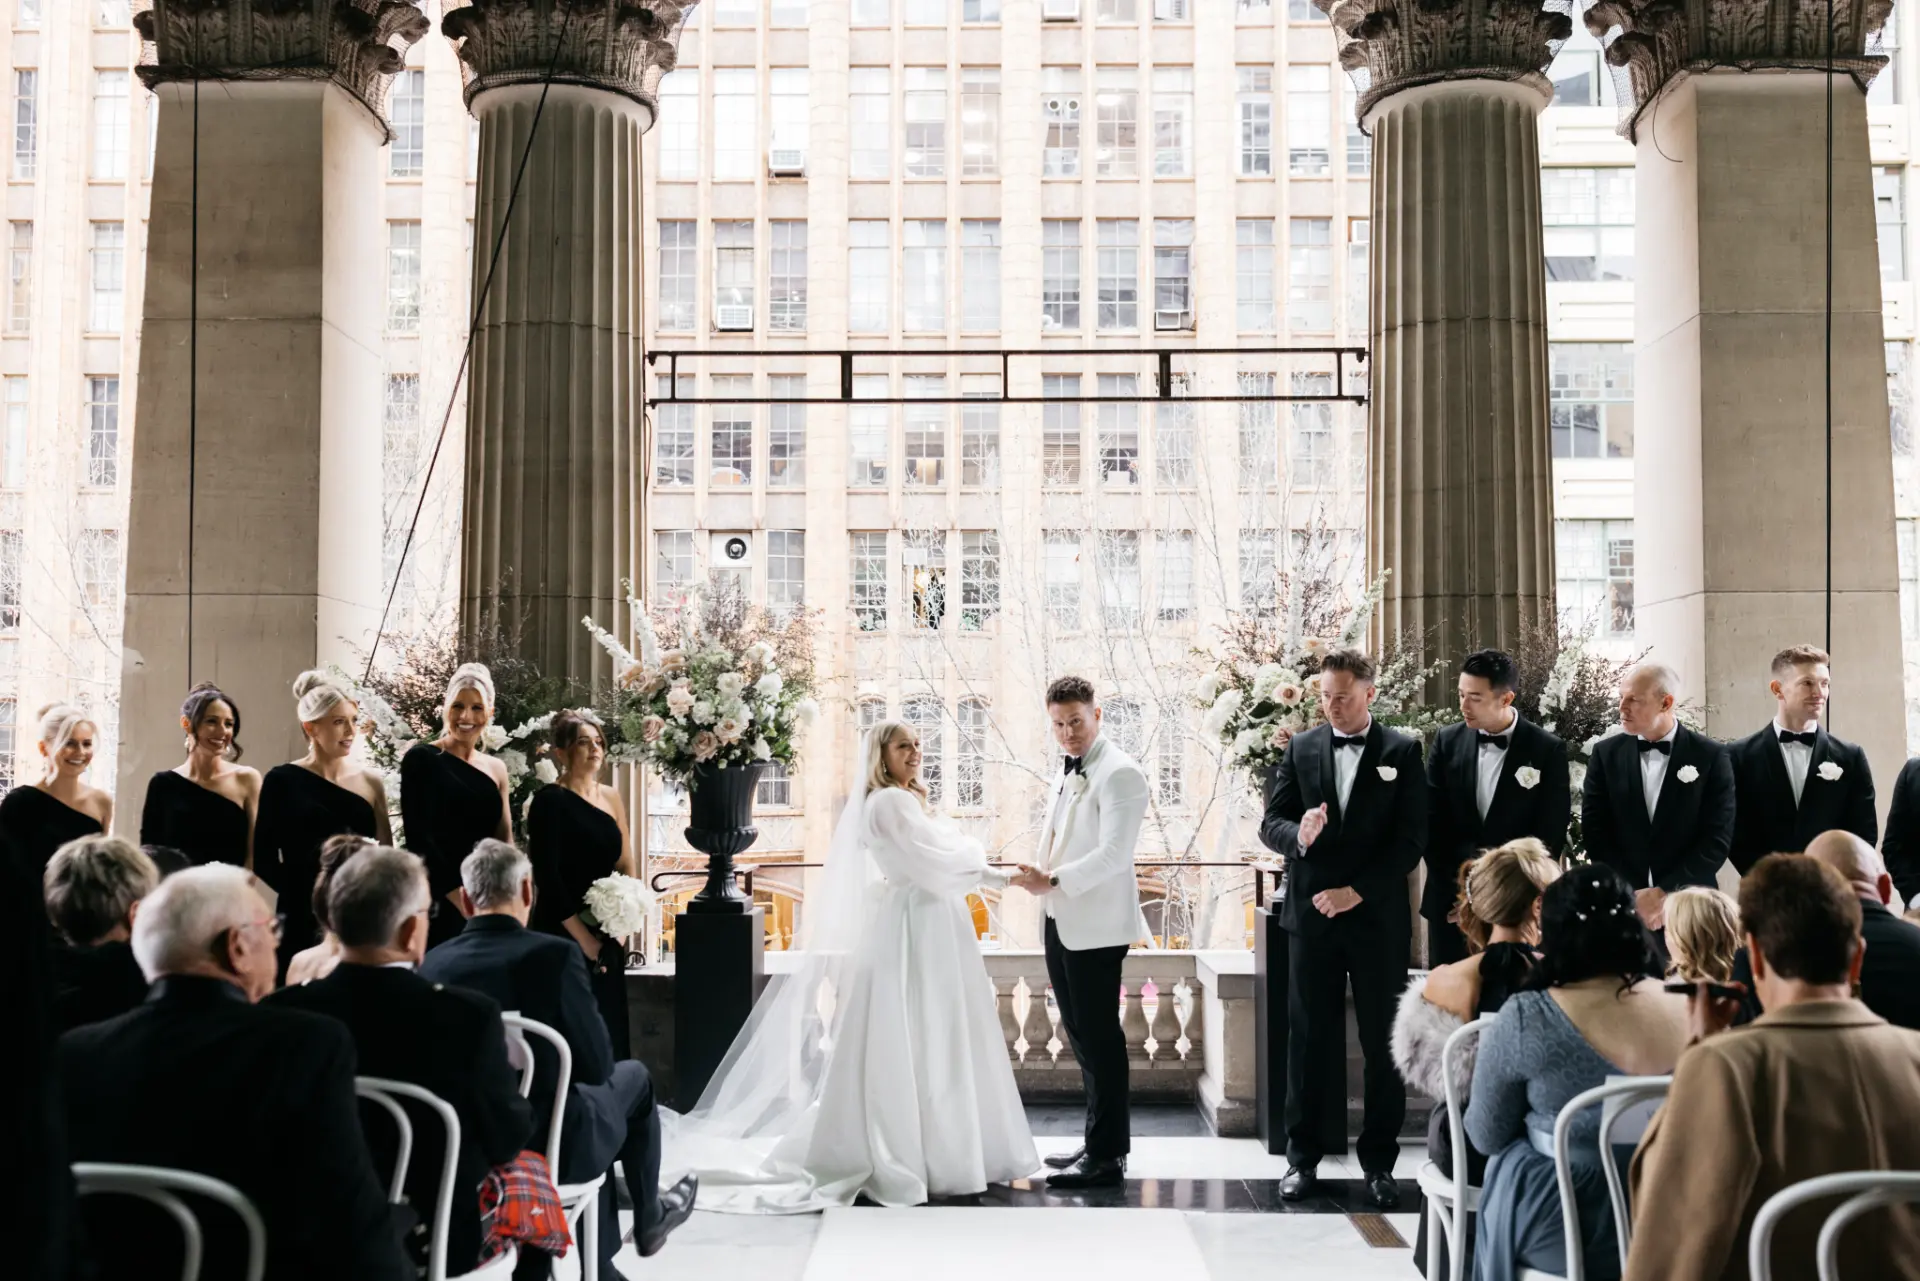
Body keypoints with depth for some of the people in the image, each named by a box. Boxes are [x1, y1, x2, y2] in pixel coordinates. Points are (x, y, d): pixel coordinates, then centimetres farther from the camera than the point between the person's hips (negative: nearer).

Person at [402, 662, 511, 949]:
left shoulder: (496, 769, 11)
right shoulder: (422, 759, -3)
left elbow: (504, 841, 13)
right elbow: (418, 836, -9)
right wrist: (458, 895, -15)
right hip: (437, 903, -5)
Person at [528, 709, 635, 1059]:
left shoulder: (611, 798, 10)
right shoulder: (549, 800, -8)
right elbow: (546, 875, -13)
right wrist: (583, 937, -15)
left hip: (607, 937, 6)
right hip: (564, 936, -6)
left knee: (609, 1026, 9)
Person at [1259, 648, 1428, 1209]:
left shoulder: (1402, 752, 2)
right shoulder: (1300, 749, 8)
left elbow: (1412, 839, -4)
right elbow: (1270, 824, 4)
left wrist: (1358, 890, -11)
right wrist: (1299, 834, -19)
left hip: (1378, 916, -2)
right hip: (1312, 915, 2)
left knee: (1384, 1042, 3)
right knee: (1308, 1037, 5)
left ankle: (1379, 1160, 12)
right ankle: (1303, 1156, 13)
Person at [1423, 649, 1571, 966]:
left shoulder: (1548, 751, -4)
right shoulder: (1448, 742, 4)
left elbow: (1549, 836, -5)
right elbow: (1432, 824, 4)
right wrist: (1457, 887, -4)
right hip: (1450, 903, 3)